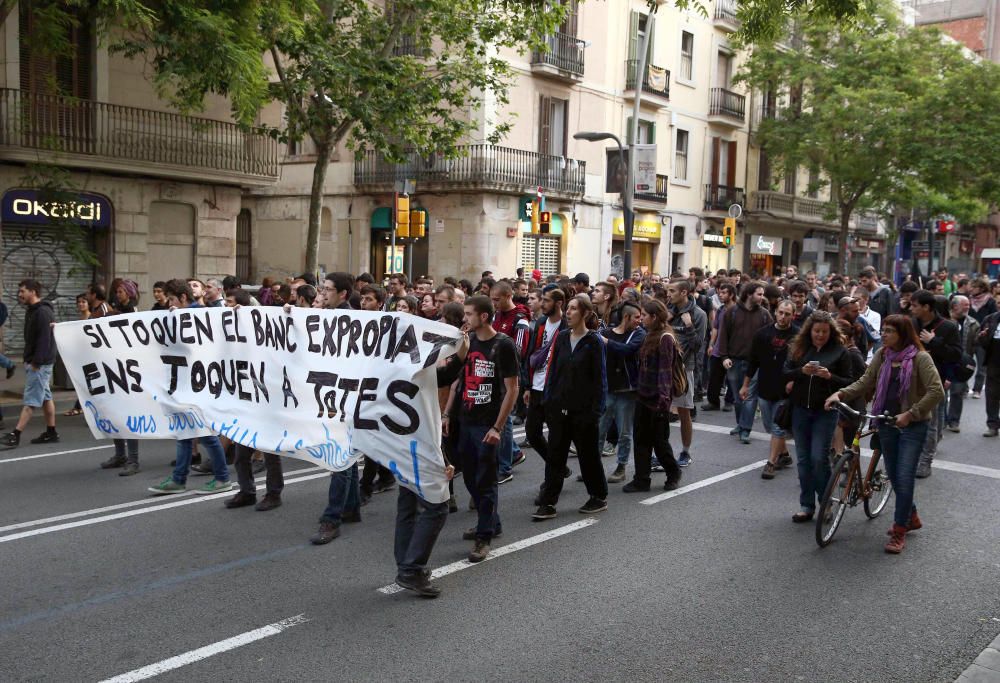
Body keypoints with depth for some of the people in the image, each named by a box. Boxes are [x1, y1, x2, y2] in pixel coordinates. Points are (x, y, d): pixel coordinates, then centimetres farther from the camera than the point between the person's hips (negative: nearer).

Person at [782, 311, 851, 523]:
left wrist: (830, 376, -20)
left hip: (825, 411, -3)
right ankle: (806, 505, 16)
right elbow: (785, 374, 3)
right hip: (800, 410, 3)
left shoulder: (839, 351, -2)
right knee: (803, 459, 7)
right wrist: (802, 371, -16)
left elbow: (848, 383, -2)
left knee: (819, 458, -8)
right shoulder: (798, 348, 6)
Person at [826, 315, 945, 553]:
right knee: (894, 476, 14)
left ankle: (899, 532, 5)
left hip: (913, 425, -5)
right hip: (887, 423, 6)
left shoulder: (920, 358, -13)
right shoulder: (882, 355, 3)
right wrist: (841, 394, -16)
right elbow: (865, 382, -1)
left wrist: (910, 414, -22)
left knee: (904, 478, -6)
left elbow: (936, 392, -19)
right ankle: (911, 517, 36)